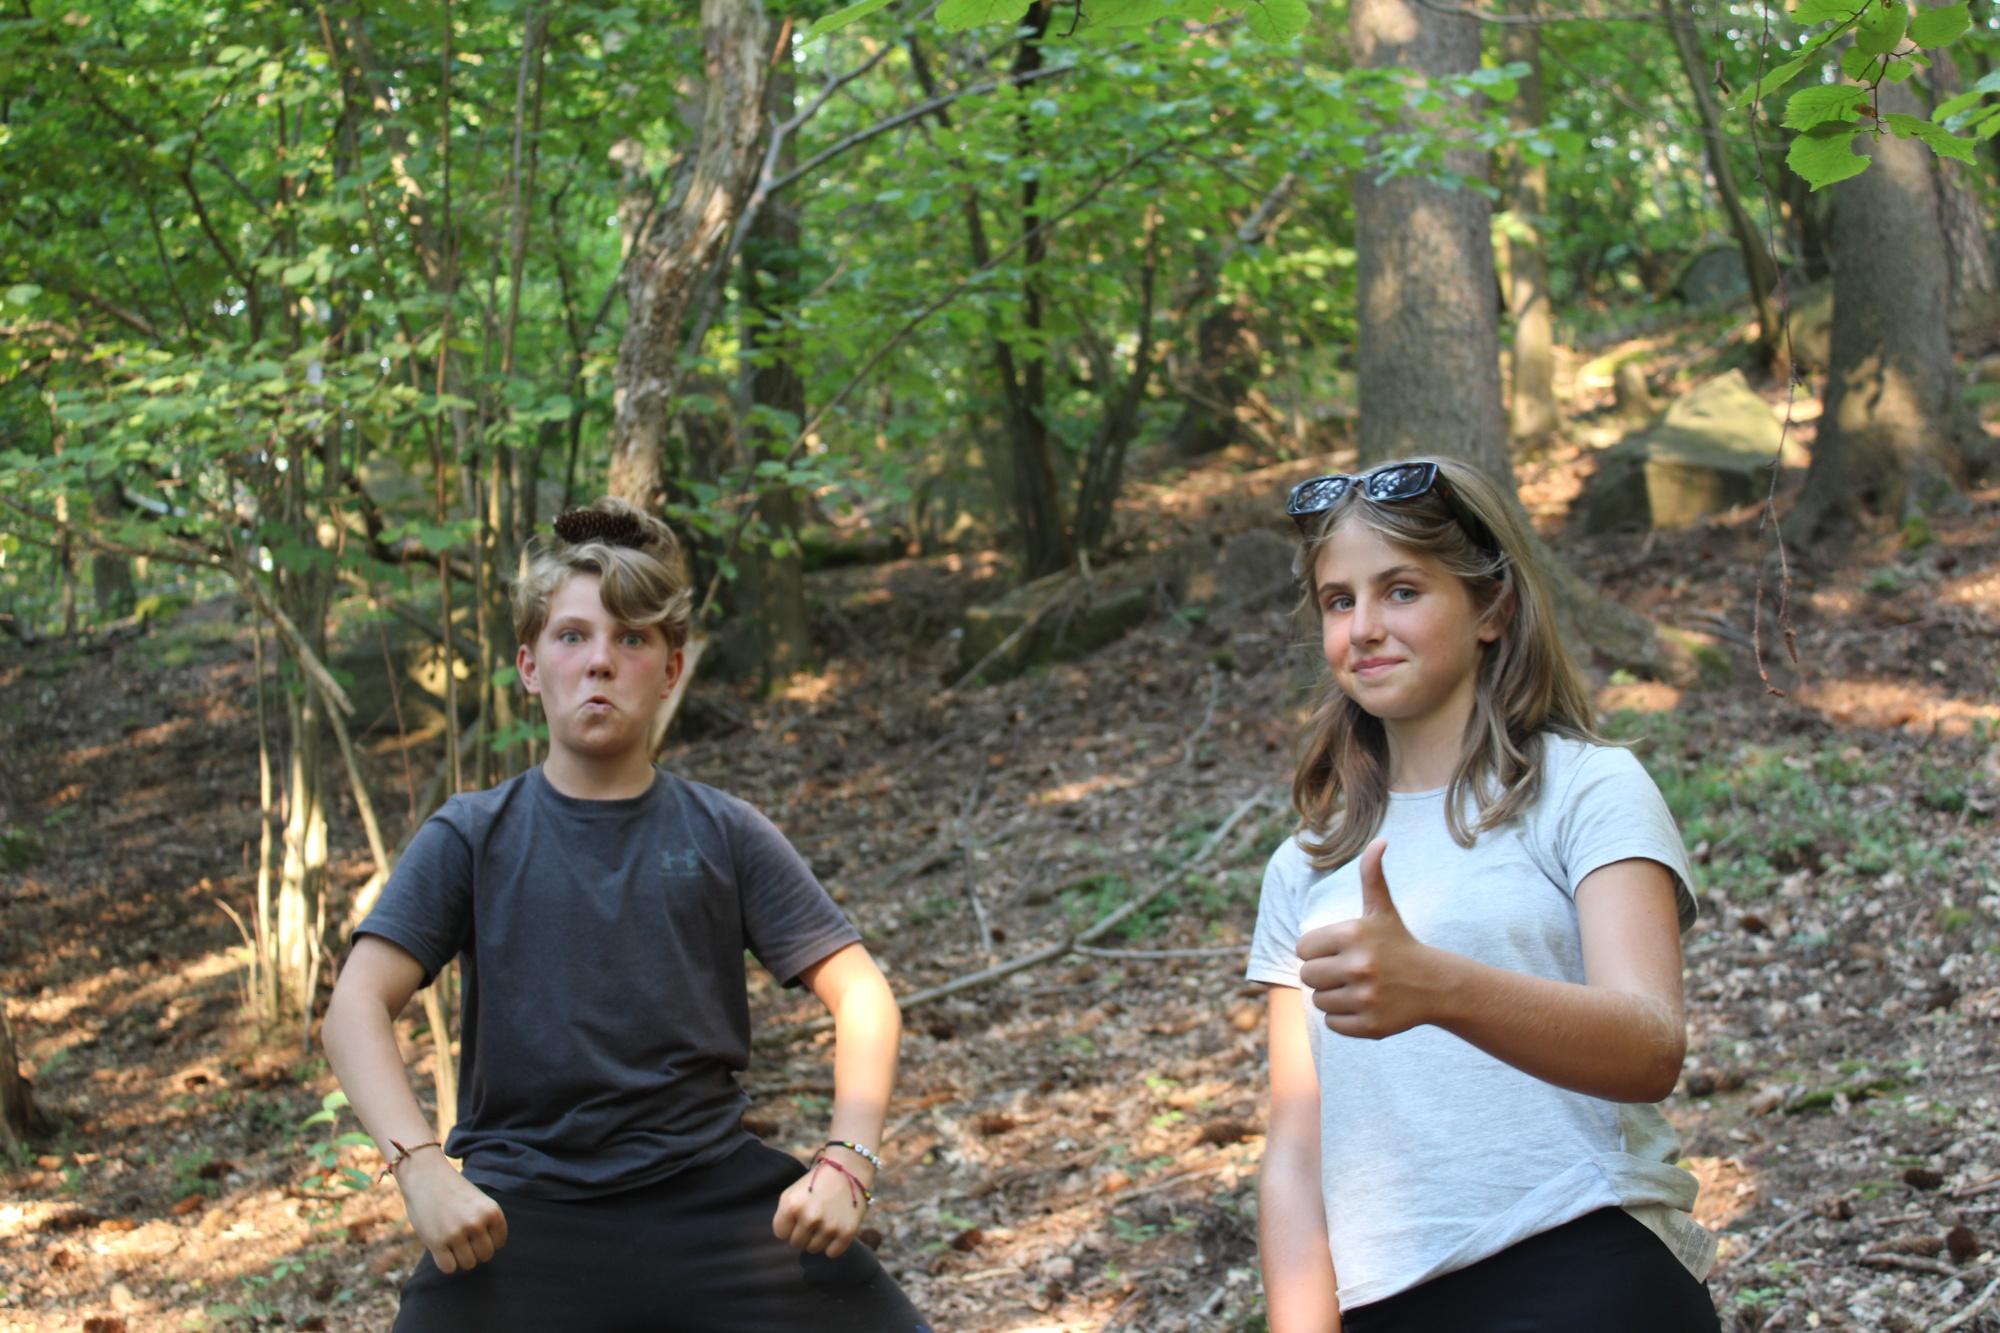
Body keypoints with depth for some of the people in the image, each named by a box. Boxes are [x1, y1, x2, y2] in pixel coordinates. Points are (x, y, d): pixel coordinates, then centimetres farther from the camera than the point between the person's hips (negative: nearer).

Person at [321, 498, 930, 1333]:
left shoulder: (724, 835, 8)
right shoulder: (472, 839, 5)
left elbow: (858, 991, 5)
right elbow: (358, 1004, -5)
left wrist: (846, 1162, -11)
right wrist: (419, 1167, -21)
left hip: (710, 1185, 2)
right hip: (523, 1206, -1)